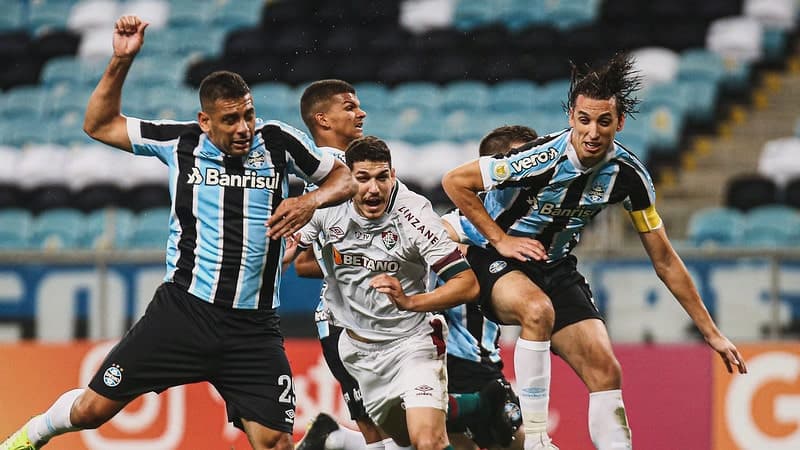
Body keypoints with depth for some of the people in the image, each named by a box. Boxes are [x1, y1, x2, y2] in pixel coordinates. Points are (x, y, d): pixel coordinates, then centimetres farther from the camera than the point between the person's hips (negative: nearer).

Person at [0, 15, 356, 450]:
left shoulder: (279, 142, 0)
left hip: (254, 328, 1)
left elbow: (343, 177, 12)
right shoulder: (179, 141, 0)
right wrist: (121, 60, -2)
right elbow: (99, 124, 10)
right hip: (181, 311, 0)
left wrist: (310, 201, -9)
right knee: (92, 409, 2)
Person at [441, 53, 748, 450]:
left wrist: (711, 333, 0)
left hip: (555, 266, 5)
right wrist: (501, 240, -17)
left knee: (606, 371, -9)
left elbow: (665, 260, -1)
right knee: (537, 308, -36)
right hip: (495, 261, -5)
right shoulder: (543, 158, -27)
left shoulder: (628, 175, -11)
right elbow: (455, 182, -17)